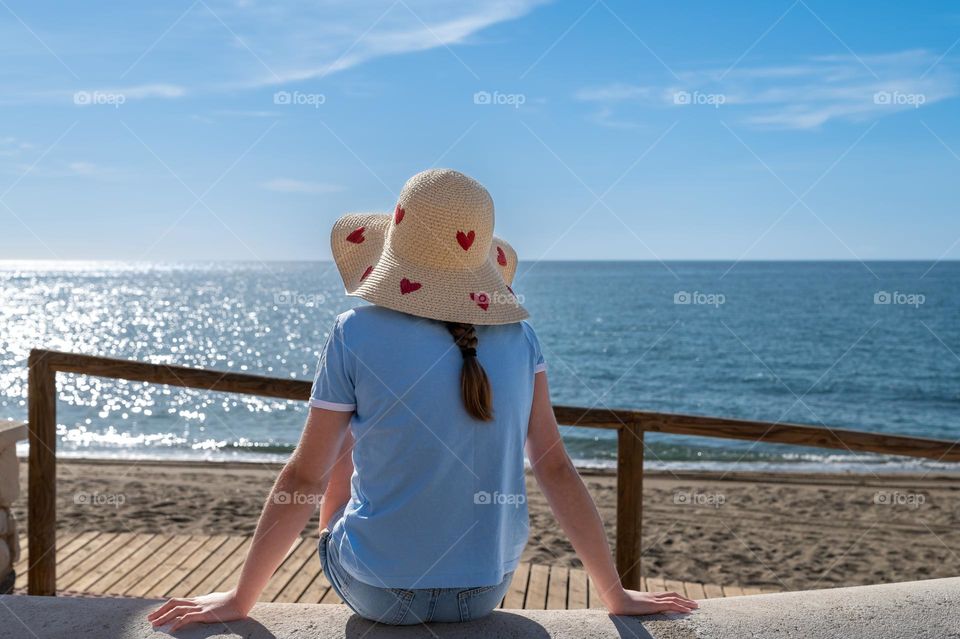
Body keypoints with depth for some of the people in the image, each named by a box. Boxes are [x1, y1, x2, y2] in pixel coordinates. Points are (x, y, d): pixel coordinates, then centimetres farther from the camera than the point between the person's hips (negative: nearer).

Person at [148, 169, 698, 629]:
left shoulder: (357, 335, -16)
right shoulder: (519, 337, -8)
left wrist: (241, 598, 1)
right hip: (487, 590, 2)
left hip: (378, 592, -2)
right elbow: (556, 469, -6)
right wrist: (618, 596, 3)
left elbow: (303, 479, -12)